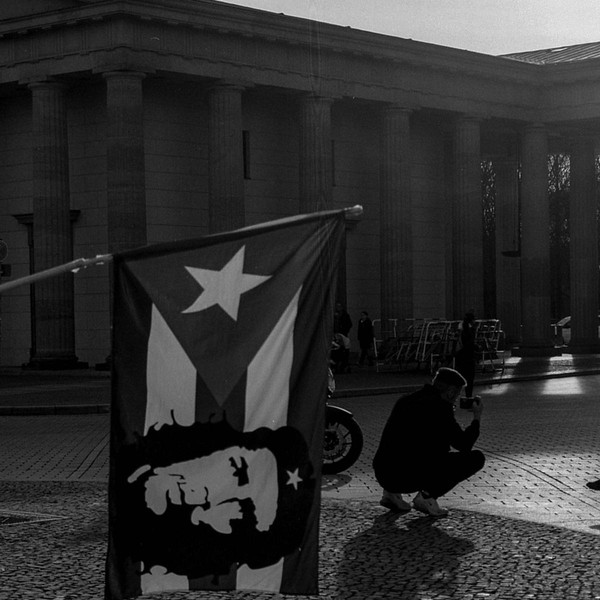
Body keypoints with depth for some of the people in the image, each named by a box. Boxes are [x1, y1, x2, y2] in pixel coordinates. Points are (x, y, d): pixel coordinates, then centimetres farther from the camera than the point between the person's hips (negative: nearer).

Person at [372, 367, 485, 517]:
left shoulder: (405, 401, 18)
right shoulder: (440, 406, -4)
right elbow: (464, 444, 0)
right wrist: (477, 418, 16)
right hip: (410, 475, -8)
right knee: (476, 458, 1)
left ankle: (392, 492, 20)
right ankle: (427, 496, -3)